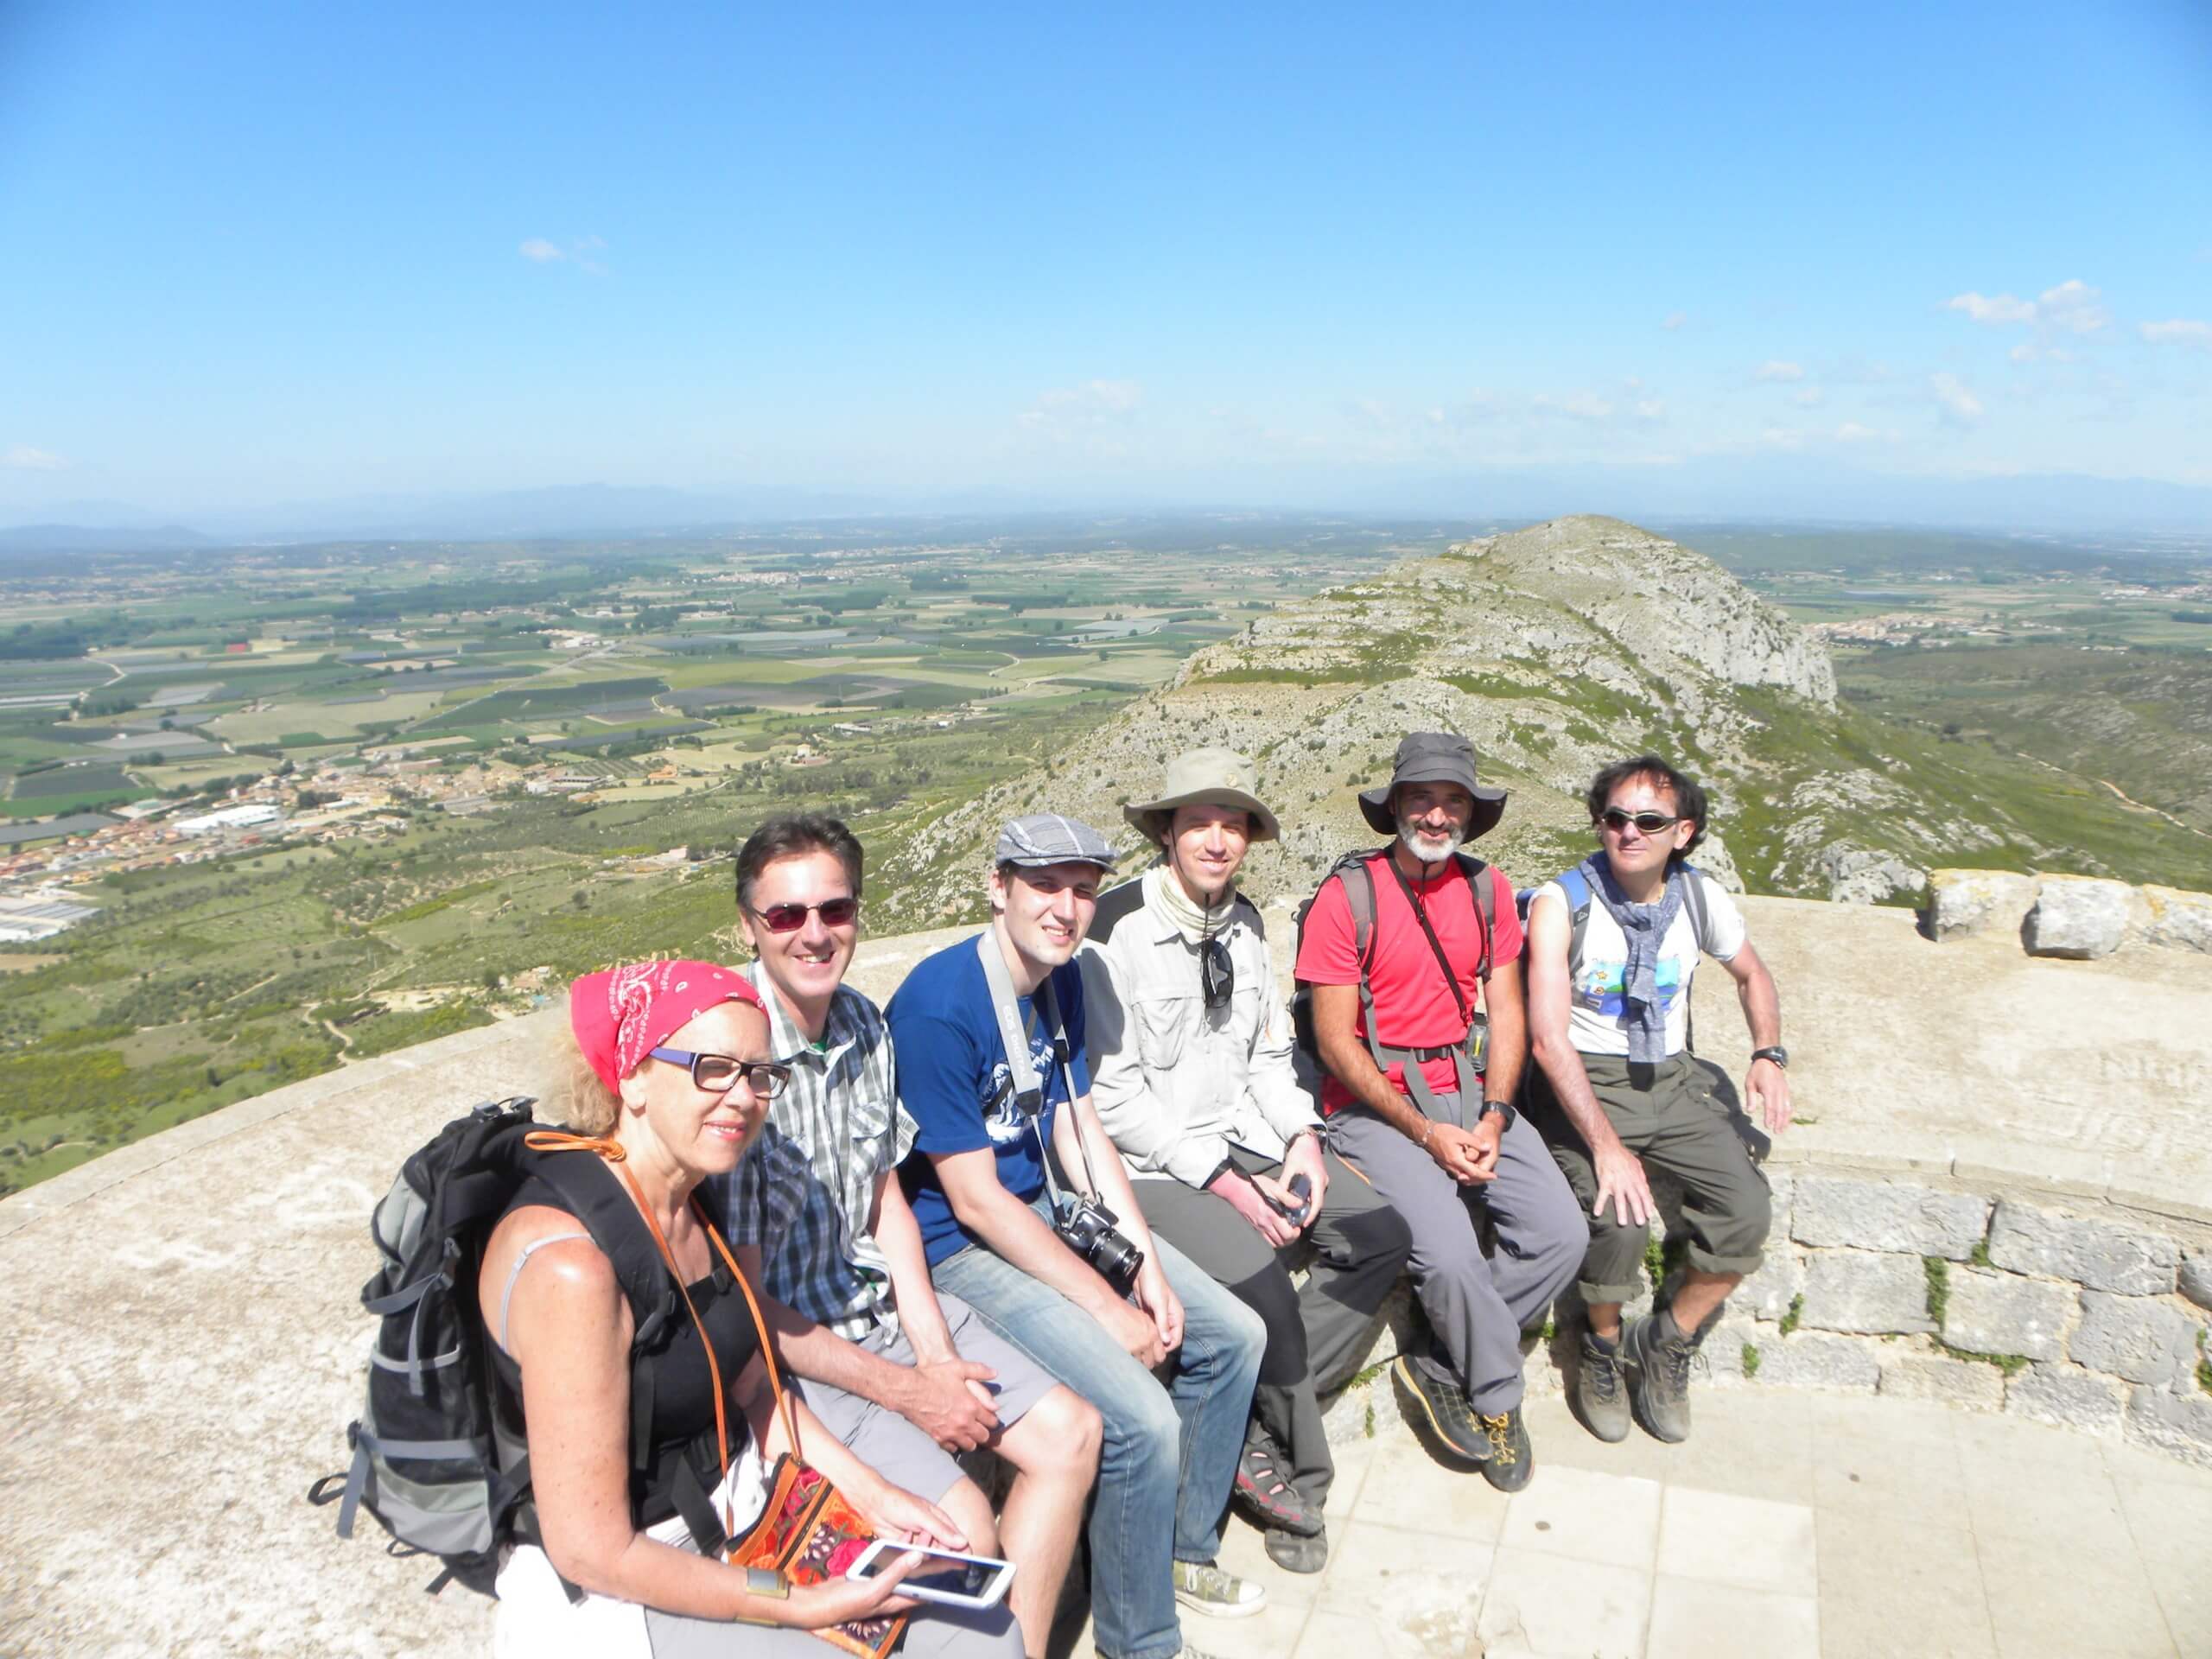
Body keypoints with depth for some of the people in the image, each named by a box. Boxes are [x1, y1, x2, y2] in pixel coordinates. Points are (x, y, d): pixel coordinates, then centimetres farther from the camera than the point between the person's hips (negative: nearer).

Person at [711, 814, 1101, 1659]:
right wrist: (904, 1392, -15)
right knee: (960, 1519, -20)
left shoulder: (862, 1024, -1)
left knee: (1069, 1433, 4)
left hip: (878, 1299, 8)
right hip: (780, 1349, -8)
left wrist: (936, 1352, -3)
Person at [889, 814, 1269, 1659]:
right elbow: (976, 1202, -22)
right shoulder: (939, 1004, -24)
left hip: (1049, 1209, 9)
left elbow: (1080, 1127, 6)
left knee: (1232, 1336, 8)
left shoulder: (1061, 977, 2)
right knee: (1142, 1421, -21)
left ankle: (1184, 1548, 29)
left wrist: (1147, 1266, -4)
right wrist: (1108, 1310, -19)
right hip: (959, 1245, -9)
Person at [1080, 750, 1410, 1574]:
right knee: (1259, 1275, -27)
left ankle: (1261, 1426, 1)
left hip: (1243, 1135, 8)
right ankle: (1297, 1469, 1)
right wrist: (1223, 1181, -19)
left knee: (1381, 1234, -6)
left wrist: (1303, 1136, -3)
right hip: (1155, 1161, -7)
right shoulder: (1118, 928, -15)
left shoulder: (1244, 922, 8)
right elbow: (1112, 1094, -17)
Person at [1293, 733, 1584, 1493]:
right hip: (1376, 1105, -5)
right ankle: (1496, 1394, 7)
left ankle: (1440, 1366, 6)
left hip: (1471, 1094, 6)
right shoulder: (1347, 897, -11)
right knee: (1450, 1254, -24)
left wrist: (1492, 1118, -8)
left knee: (1561, 1233, -13)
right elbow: (1336, 1043, -11)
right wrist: (1426, 1131, -15)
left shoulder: (1487, 889, 7)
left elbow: (1505, 1014, 7)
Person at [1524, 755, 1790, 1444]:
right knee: (1618, 1220, -27)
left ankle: (1666, 1345, 11)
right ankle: (1602, 1346, 7)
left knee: (1746, 1212, -16)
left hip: (1672, 1079, 5)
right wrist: (1606, 1145, -27)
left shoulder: (1701, 900, 2)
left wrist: (1768, 1054, 8)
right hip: (1582, 1084, -4)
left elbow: (1752, 974, 24)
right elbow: (1549, 1039, -21)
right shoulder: (1560, 904, -14)